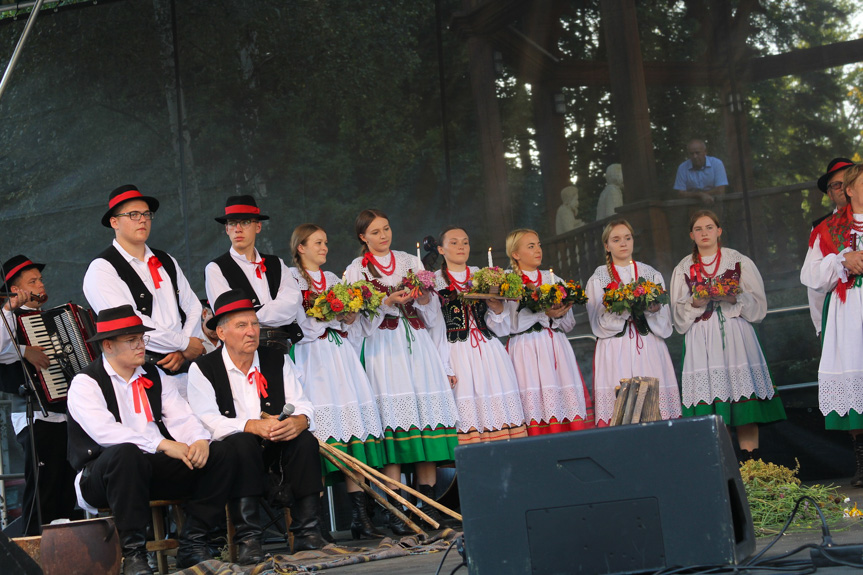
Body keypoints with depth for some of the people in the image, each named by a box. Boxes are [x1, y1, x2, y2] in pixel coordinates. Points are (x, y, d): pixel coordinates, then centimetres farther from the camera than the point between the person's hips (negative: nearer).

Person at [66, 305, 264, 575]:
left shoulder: (155, 376, 18)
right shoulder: (85, 383, -2)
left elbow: (182, 418, 8)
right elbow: (105, 431, -19)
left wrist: (200, 441, -16)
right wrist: (163, 445, -26)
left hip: (158, 468, 6)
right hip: (106, 474, -6)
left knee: (224, 452, -11)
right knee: (126, 453, -40)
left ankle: (192, 541, -15)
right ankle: (133, 553, -34)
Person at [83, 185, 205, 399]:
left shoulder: (167, 262, 20)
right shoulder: (102, 269, -2)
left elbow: (193, 307, 14)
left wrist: (182, 352, -4)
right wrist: (184, 343, -9)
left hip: (182, 371, 5)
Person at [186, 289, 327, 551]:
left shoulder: (278, 361, 13)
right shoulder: (202, 369, 1)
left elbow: (303, 406, 4)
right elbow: (207, 421, -13)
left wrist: (298, 421, -23)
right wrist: (253, 426, -28)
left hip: (276, 450, 3)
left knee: (305, 440, -26)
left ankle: (307, 531, -28)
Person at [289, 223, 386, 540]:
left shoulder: (333, 279, 24)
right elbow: (297, 322, -6)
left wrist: (350, 317, 3)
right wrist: (334, 317, -9)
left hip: (339, 354, 6)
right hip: (312, 356, -6)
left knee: (352, 418, -7)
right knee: (321, 420, -16)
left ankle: (360, 515, -11)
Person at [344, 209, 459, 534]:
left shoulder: (410, 262, 17)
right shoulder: (357, 270, 9)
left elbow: (432, 318, 14)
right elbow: (365, 323, 0)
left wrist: (422, 296, -5)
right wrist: (388, 302, -15)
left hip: (417, 345, 3)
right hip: (384, 348, -3)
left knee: (427, 413, -5)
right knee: (392, 421, -12)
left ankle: (428, 504, -1)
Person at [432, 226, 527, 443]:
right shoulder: (434, 281, 5)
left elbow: (498, 326, 15)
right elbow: (435, 329, -1)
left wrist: (497, 308, -7)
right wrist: (444, 369, -10)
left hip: (488, 351, 3)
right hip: (457, 352, -3)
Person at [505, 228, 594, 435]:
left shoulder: (552, 279, 18)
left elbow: (568, 324, 14)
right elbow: (511, 324, -9)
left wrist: (559, 314, -7)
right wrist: (544, 313, -16)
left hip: (556, 347, 4)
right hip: (526, 350, -4)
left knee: (565, 397, -6)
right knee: (536, 401, -13)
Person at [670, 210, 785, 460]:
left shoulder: (739, 261, 9)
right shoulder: (684, 269, 13)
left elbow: (758, 304, 5)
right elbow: (679, 316, 9)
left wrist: (735, 299, -13)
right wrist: (696, 303, -10)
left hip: (735, 335, -1)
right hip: (701, 342, 1)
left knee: (742, 396, -9)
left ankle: (751, 457, -8)